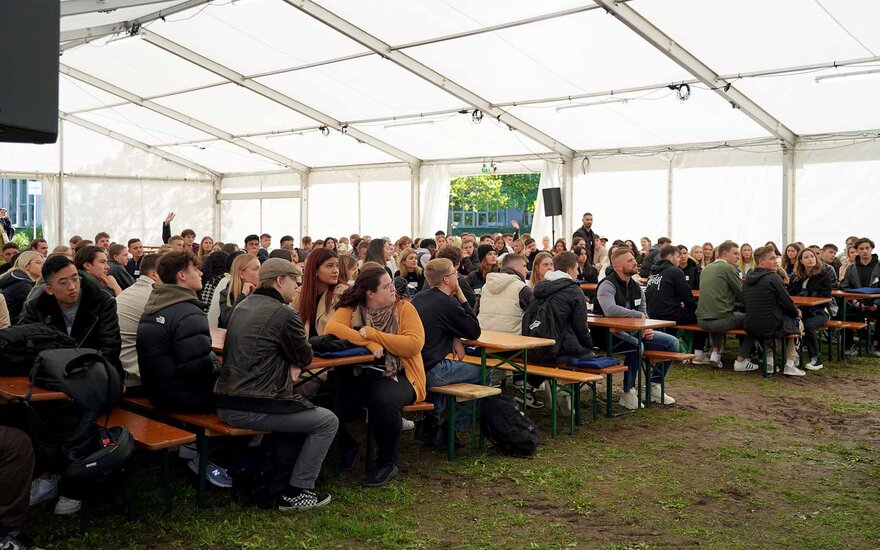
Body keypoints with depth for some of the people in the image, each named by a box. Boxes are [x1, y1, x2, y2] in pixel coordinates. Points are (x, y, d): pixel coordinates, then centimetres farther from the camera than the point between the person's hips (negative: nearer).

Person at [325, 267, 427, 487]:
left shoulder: (404, 308, 0)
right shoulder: (351, 309, 5)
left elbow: (414, 344, -15)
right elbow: (332, 328, -15)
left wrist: (371, 333, -16)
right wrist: (369, 343, -24)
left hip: (397, 376, -2)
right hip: (359, 374, 2)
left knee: (383, 400, -34)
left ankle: (387, 464, -9)